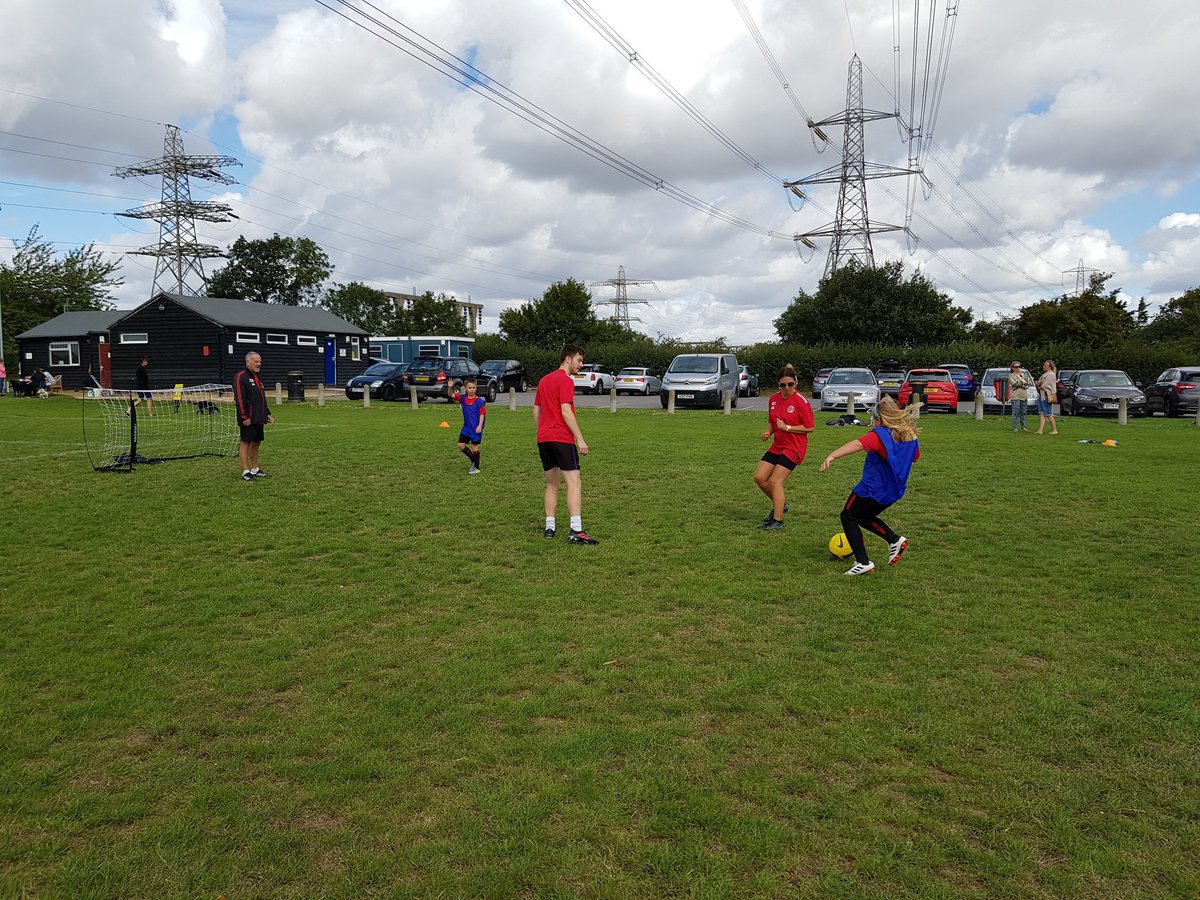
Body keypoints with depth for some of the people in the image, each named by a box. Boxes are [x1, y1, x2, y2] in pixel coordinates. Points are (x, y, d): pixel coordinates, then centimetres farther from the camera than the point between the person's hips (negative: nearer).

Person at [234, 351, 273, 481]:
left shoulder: (256, 377, 20)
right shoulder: (241, 377, -9)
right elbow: (239, 398, -17)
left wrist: (267, 413, 21)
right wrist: (244, 417, -20)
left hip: (259, 418, 9)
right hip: (248, 419, -9)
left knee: (256, 442, 12)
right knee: (246, 442, -6)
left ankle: (254, 469, 20)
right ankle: (245, 471, -4)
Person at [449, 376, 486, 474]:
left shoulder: (479, 401, -12)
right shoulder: (463, 398, 2)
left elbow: (482, 414, -12)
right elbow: (451, 395, 0)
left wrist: (480, 426, -20)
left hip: (476, 428, -6)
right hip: (466, 427, 6)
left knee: (474, 446, 0)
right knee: (461, 445, 5)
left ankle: (476, 467, 12)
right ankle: (473, 460, 24)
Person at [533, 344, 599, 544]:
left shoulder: (544, 380, 18)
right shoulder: (565, 381, -7)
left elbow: (536, 411, 20)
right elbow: (566, 412, -16)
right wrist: (580, 439, -17)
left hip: (543, 439, 9)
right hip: (562, 438, -8)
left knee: (551, 484, 15)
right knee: (574, 483, -10)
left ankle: (549, 528, 13)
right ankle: (576, 531, -18)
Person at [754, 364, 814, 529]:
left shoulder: (801, 401, -15)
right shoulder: (773, 399, 5)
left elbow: (809, 428, -14)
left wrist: (787, 427, -20)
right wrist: (768, 432, -2)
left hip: (794, 447, -7)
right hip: (777, 445, 7)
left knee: (775, 480, -12)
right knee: (759, 477, 2)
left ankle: (778, 520, -2)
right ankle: (780, 504, 24)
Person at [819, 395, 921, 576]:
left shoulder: (879, 434, -17)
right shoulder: (910, 435, 5)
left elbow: (858, 444, -36)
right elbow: (916, 457, 24)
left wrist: (832, 456, -49)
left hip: (872, 490, -8)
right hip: (894, 491, 8)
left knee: (848, 518, 10)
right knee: (864, 516, 28)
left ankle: (863, 562, 3)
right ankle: (895, 540, 12)